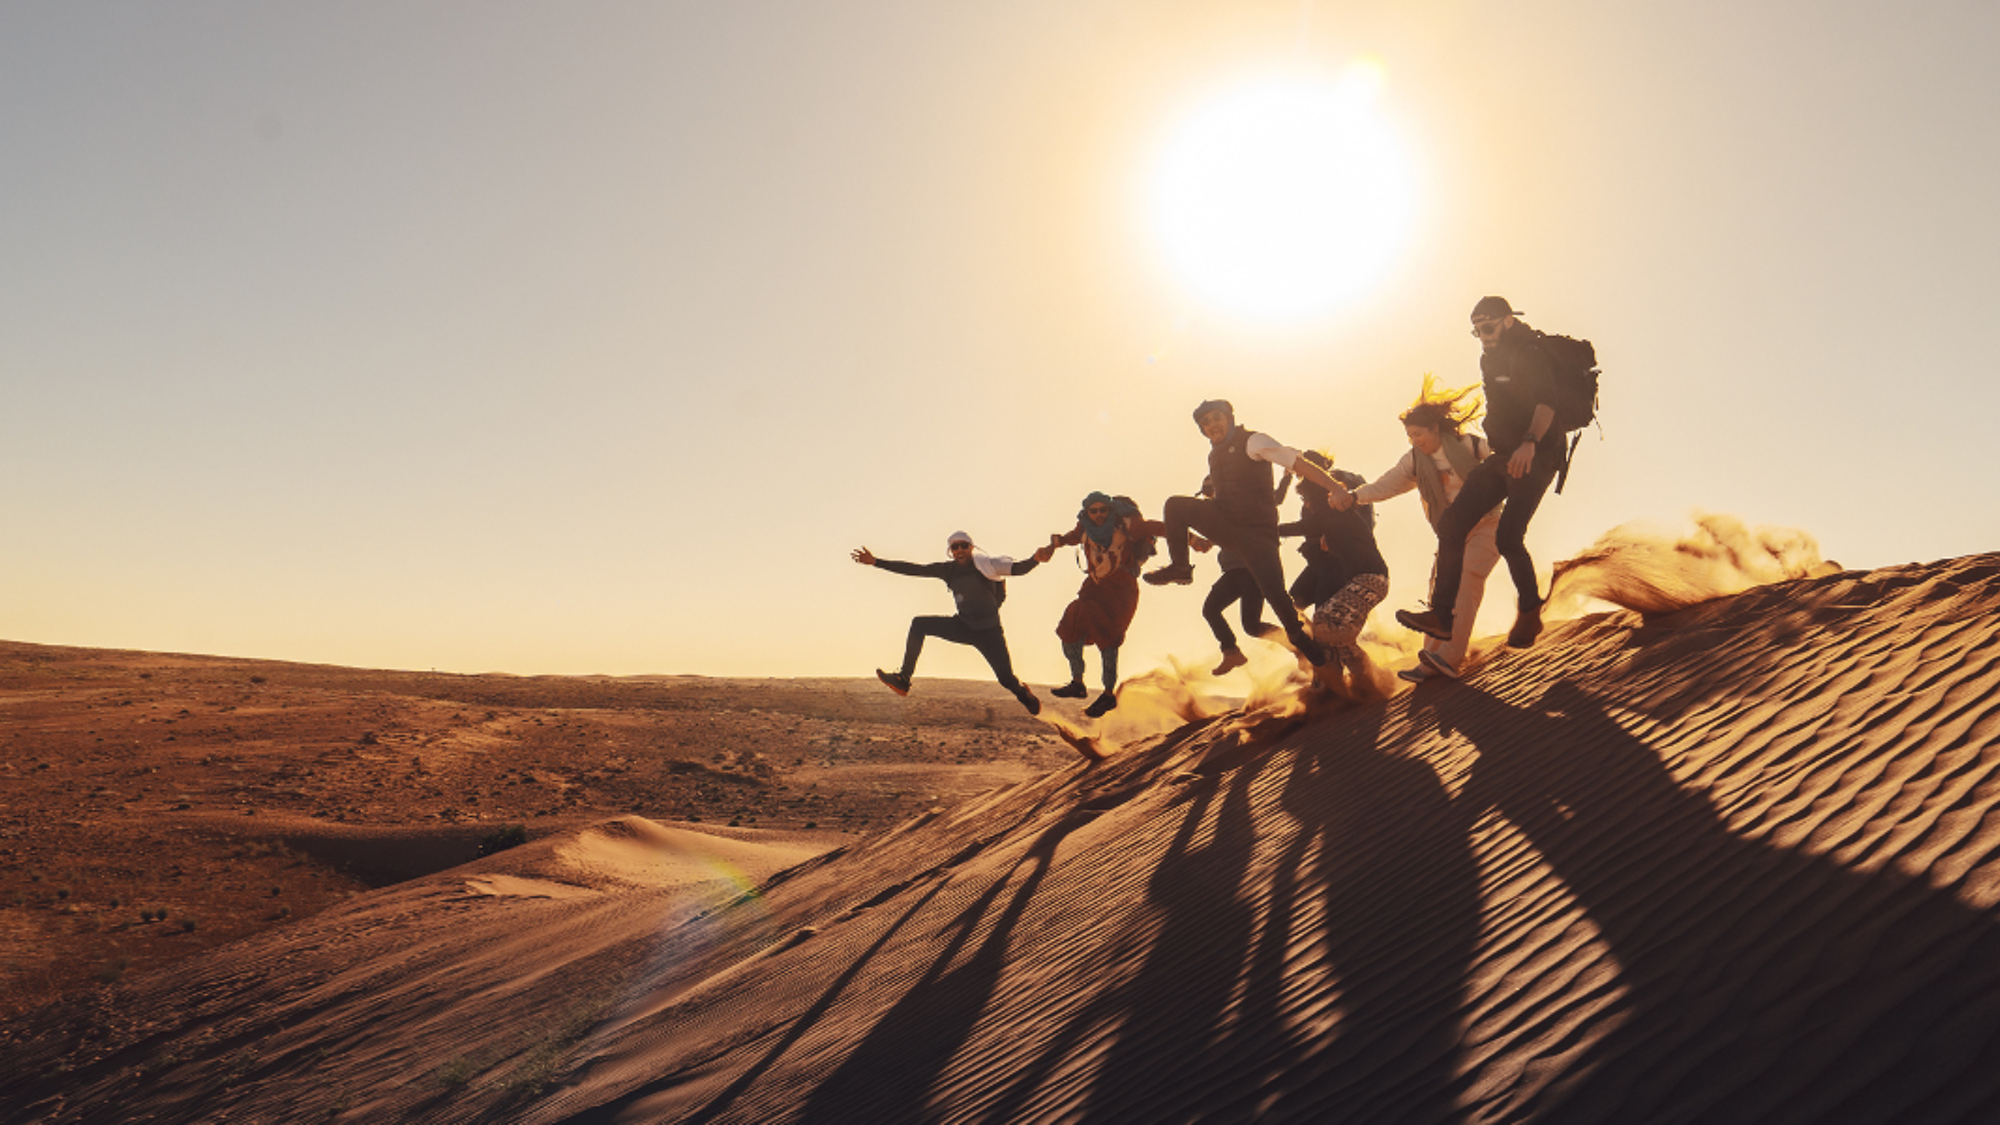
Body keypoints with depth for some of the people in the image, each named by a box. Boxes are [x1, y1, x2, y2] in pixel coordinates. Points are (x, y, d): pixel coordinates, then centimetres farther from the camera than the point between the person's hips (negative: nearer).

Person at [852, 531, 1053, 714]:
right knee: (918, 624, -8)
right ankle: (903, 680, -6)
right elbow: (913, 569, -2)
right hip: (963, 626, 4)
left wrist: (1035, 560, -46)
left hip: (989, 632, -4)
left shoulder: (985, 565, -11)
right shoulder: (948, 569, 0)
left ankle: (1023, 693, 29)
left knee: (1007, 680, -10)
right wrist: (875, 562, -7)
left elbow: (1017, 569, -23)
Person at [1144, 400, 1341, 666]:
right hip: (1225, 525, 6)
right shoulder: (1215, 454, 11)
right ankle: (1179, 567, 0)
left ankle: (1298, 635, 13)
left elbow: (1299, 464, -18)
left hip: (1256, 529, -6)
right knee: (1176, 505, -11)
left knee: (1273, 590, -16)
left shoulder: (1253, 442, -13)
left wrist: (1337, 489, -24)